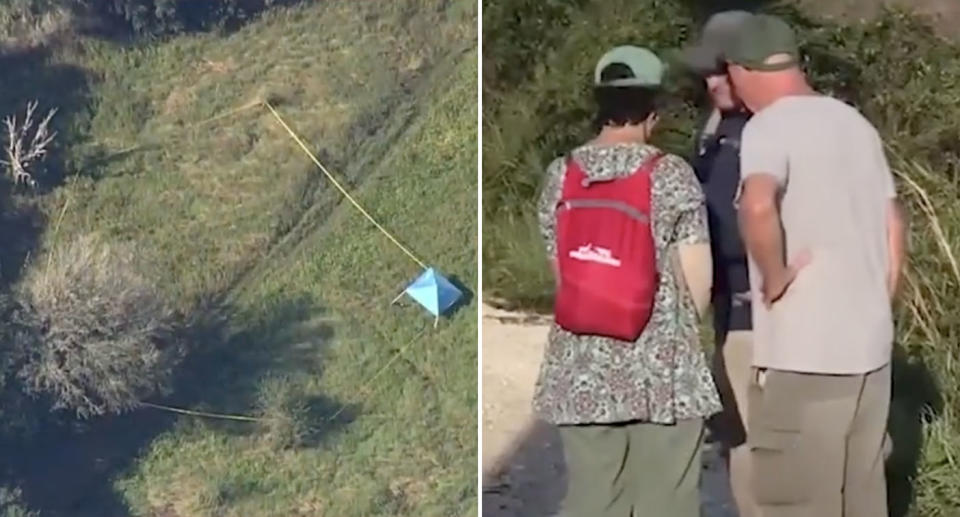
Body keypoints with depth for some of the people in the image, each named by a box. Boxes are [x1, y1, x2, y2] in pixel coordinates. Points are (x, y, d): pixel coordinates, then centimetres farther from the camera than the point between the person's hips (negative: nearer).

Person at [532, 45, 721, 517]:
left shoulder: (561, 175, 2)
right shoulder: (672, 174, -6)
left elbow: (561, 269, 7)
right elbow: (697, 278, -4)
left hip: (582, 365, 3)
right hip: (663, 364, -3)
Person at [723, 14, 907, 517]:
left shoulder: (769, 127, -11)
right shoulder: (856, 123, 12)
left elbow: (757, 207, -31)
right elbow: (894, 225, 16)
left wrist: (774, 278, -17)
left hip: (803, 353, -7)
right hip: (870, 345, 8)